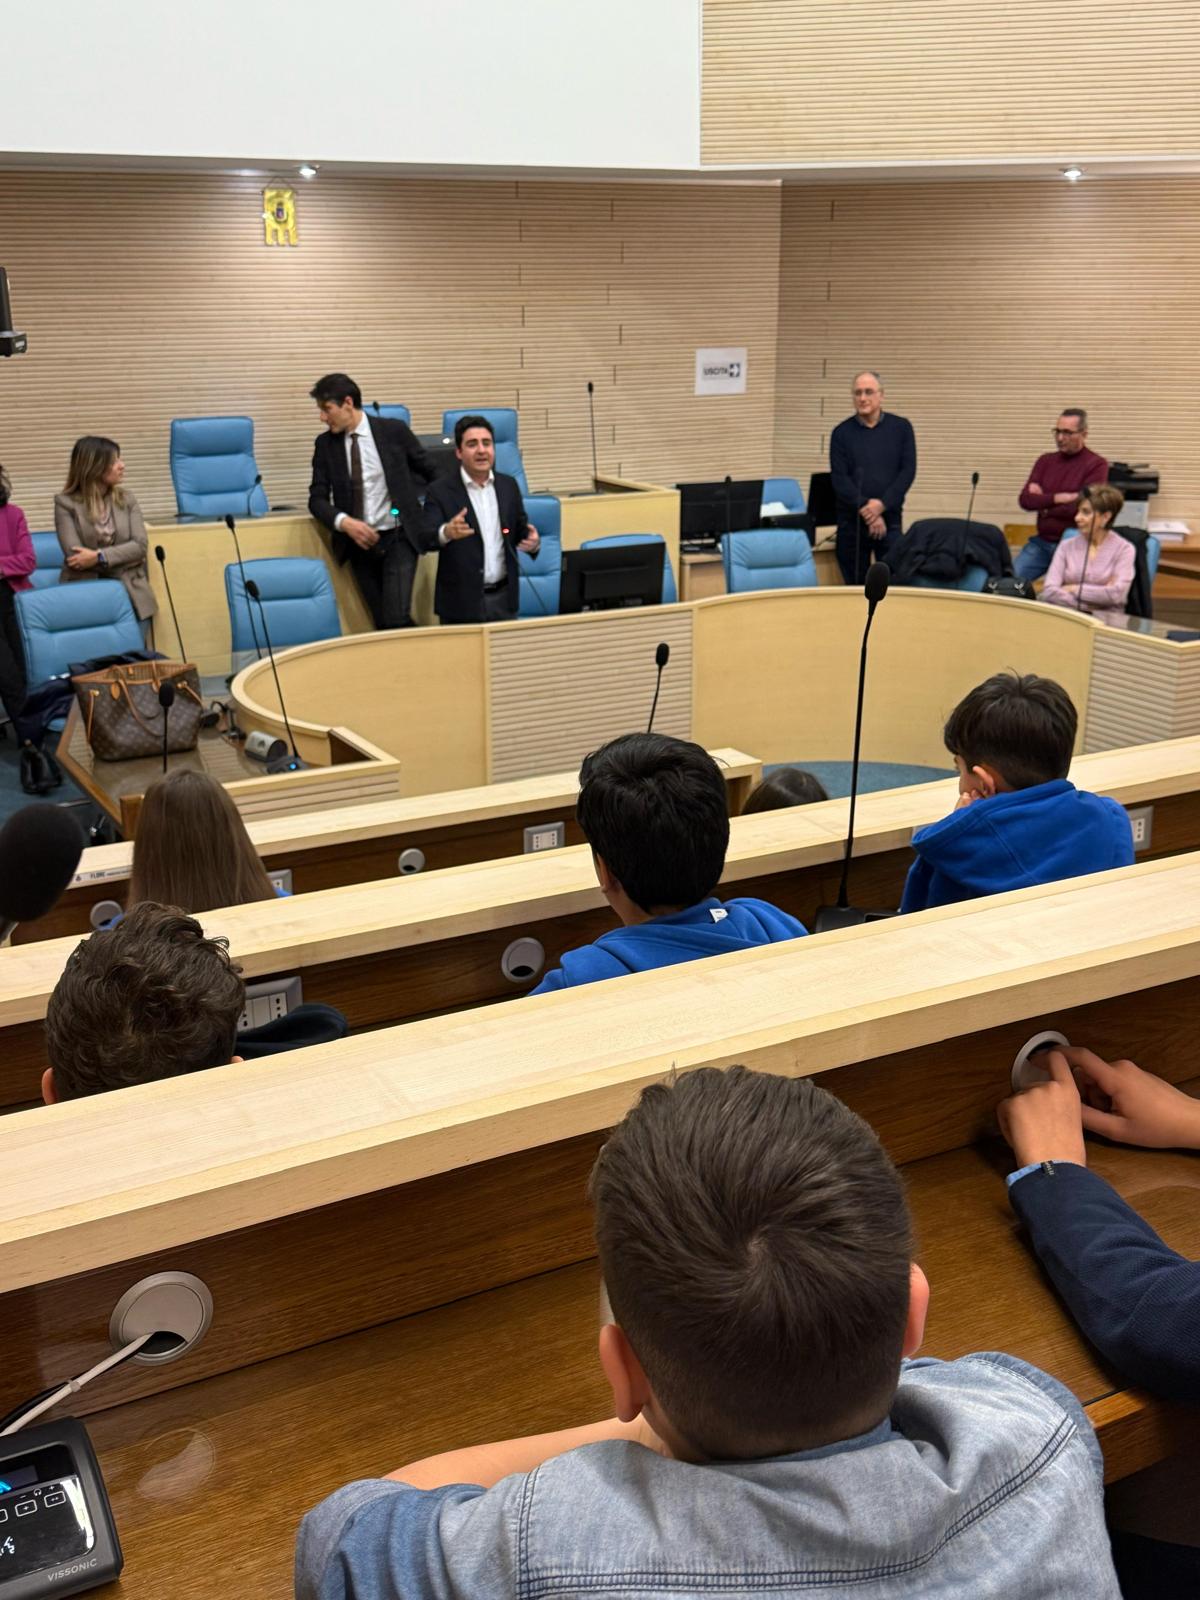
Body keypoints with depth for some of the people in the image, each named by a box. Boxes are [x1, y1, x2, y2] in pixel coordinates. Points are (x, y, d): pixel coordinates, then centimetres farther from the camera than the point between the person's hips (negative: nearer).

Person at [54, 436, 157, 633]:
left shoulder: (126, 499, 10)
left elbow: (140, 546, -1)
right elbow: (75, 556, -8)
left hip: (128, 590, 3)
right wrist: (121, 561, -8)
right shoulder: (65, 503, 0)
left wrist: (99, 557, -15)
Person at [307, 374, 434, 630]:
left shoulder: (394, 431, -4)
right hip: (359, 543, 3)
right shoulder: (325, 444, 3)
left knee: (397, 618, -18)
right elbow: (317, 498, -1)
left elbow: (430, 473, 8)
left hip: (398, 538, -3)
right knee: (381, 623, 2)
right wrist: (344, 522, -17)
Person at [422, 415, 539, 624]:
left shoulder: (509, 485, 6)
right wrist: (446, 532, -39)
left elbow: (521, 530, 14)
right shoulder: (440, 491, -6)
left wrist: (532, 541, -10)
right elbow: (426, 539, -17)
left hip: (503, 598, 4)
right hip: (461, 601, -3)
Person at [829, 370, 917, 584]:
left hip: (889, 518, 0)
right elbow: (840, 479, -3)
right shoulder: (842, 433, 4)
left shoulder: (901, 428, 5)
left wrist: (882, 504, -14)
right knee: (855, 584, 4)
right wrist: (866, 511, -14)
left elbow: (908, 471, -1)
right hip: (851, 520, 0)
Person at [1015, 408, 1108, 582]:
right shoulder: (1046, 461, 10)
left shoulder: (1096, 464, -6)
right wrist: (1058, 498, -15)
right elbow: (1025, 500, -2)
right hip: (1041, 542, 5)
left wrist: (1043, 503, -4)